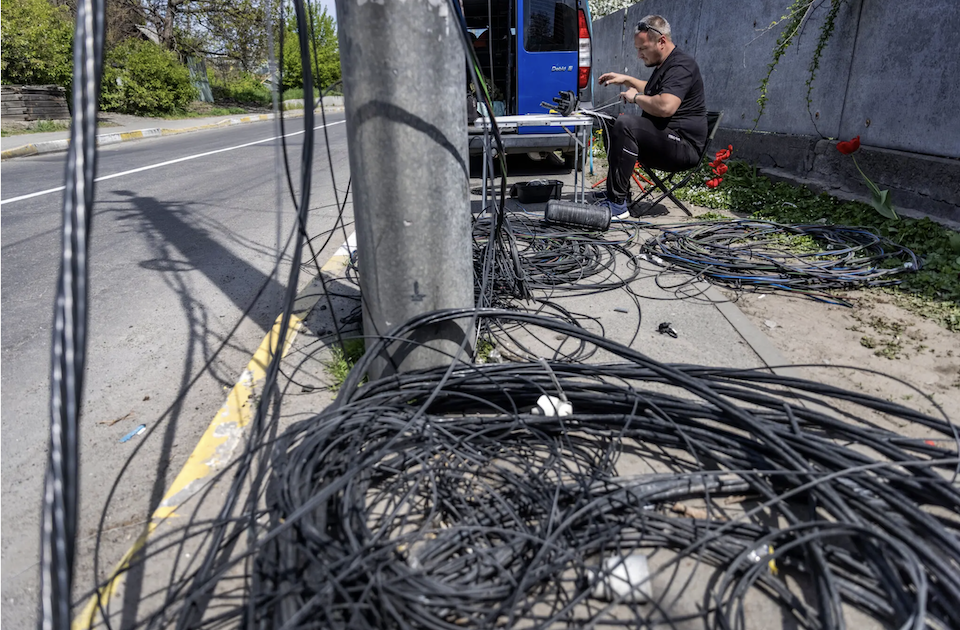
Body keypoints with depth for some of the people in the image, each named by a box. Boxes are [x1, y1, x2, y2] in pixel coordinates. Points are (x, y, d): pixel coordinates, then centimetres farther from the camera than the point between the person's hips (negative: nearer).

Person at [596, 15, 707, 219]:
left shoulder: (681, 65, -15)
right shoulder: (664, 65, 17)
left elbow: (665, 107, -33)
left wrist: (635, 97, -15)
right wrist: (626, 80, 27)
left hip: (683, 146, -11)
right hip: (664, 139, 11)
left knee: (626, 124, -30)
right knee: (611, 128, 19)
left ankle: (617, 204, -31)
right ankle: (621, 194, 10)